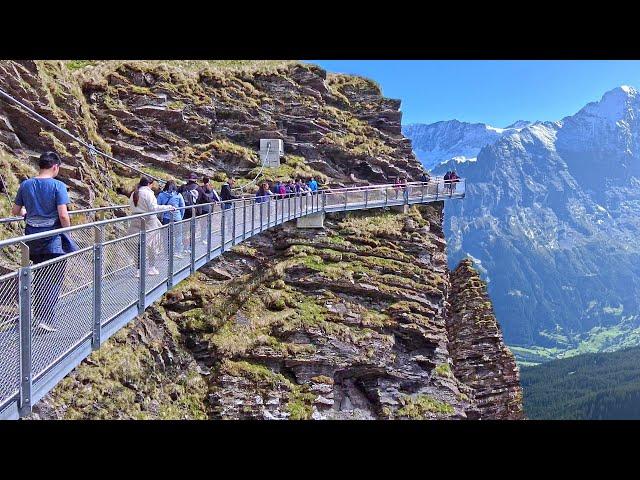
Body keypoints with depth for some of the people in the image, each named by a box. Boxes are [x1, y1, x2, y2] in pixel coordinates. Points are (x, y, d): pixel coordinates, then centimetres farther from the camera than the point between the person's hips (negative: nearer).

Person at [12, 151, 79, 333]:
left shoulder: (26, 185, 3)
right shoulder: (58, 186, -13)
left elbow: (15, 211, 10)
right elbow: (63, 215, -18)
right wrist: (67, 233, -3)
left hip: (32, 236, 5)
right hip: (53, 239, -5)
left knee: (39, 277, 20)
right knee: (53, 280, 5)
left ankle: (39, 315, 29)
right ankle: (46, 319, -1)